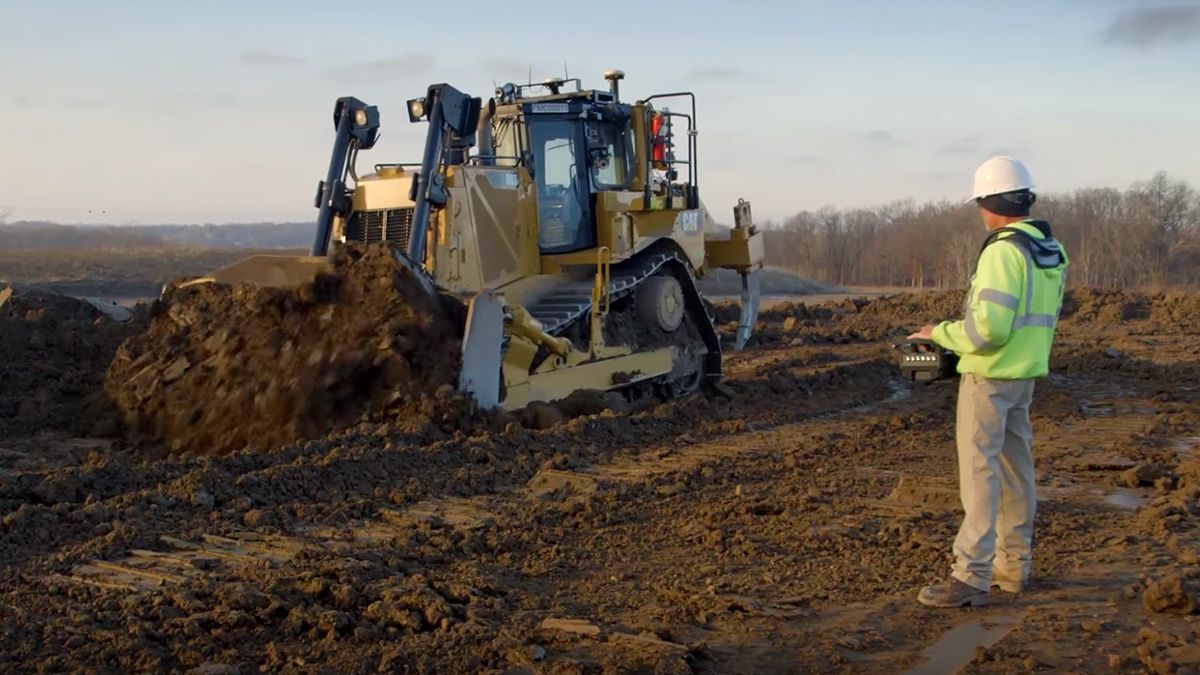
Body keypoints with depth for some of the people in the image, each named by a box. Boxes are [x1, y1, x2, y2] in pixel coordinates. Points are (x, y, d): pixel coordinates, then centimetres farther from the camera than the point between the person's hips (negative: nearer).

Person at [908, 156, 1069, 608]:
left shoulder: (1004, 251, -19)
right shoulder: (1052, 251, 8)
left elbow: (987, 328, -24)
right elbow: (1039, 317, 14)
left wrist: (939, 333, -10)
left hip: (990, 374, -9)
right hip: (1026, 374, 9)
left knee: (979, 470, -6)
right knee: (1015, 467, 15)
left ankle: (971, 576, -6)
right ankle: (1013, 566, 25)